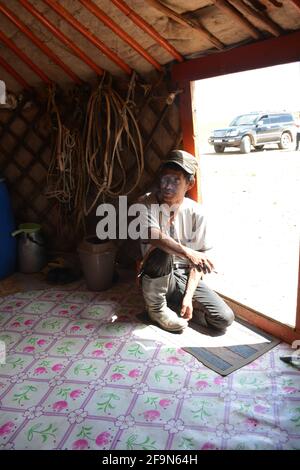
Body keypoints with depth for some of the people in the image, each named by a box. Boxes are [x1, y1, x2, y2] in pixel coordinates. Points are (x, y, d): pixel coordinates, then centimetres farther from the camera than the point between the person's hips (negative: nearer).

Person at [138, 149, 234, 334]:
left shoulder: (196, 212, -6)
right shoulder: (148, 204, -11)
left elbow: (199, 258, -5)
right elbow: (153, 236, -31)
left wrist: (188, 296, -13)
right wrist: (187, 253, -44)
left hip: (185, 277, 2)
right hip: (156, 278, -2)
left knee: (225, 318, -14)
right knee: (162, 251, -35)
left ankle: (173, 304, 7)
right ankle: (156, 307, -9)